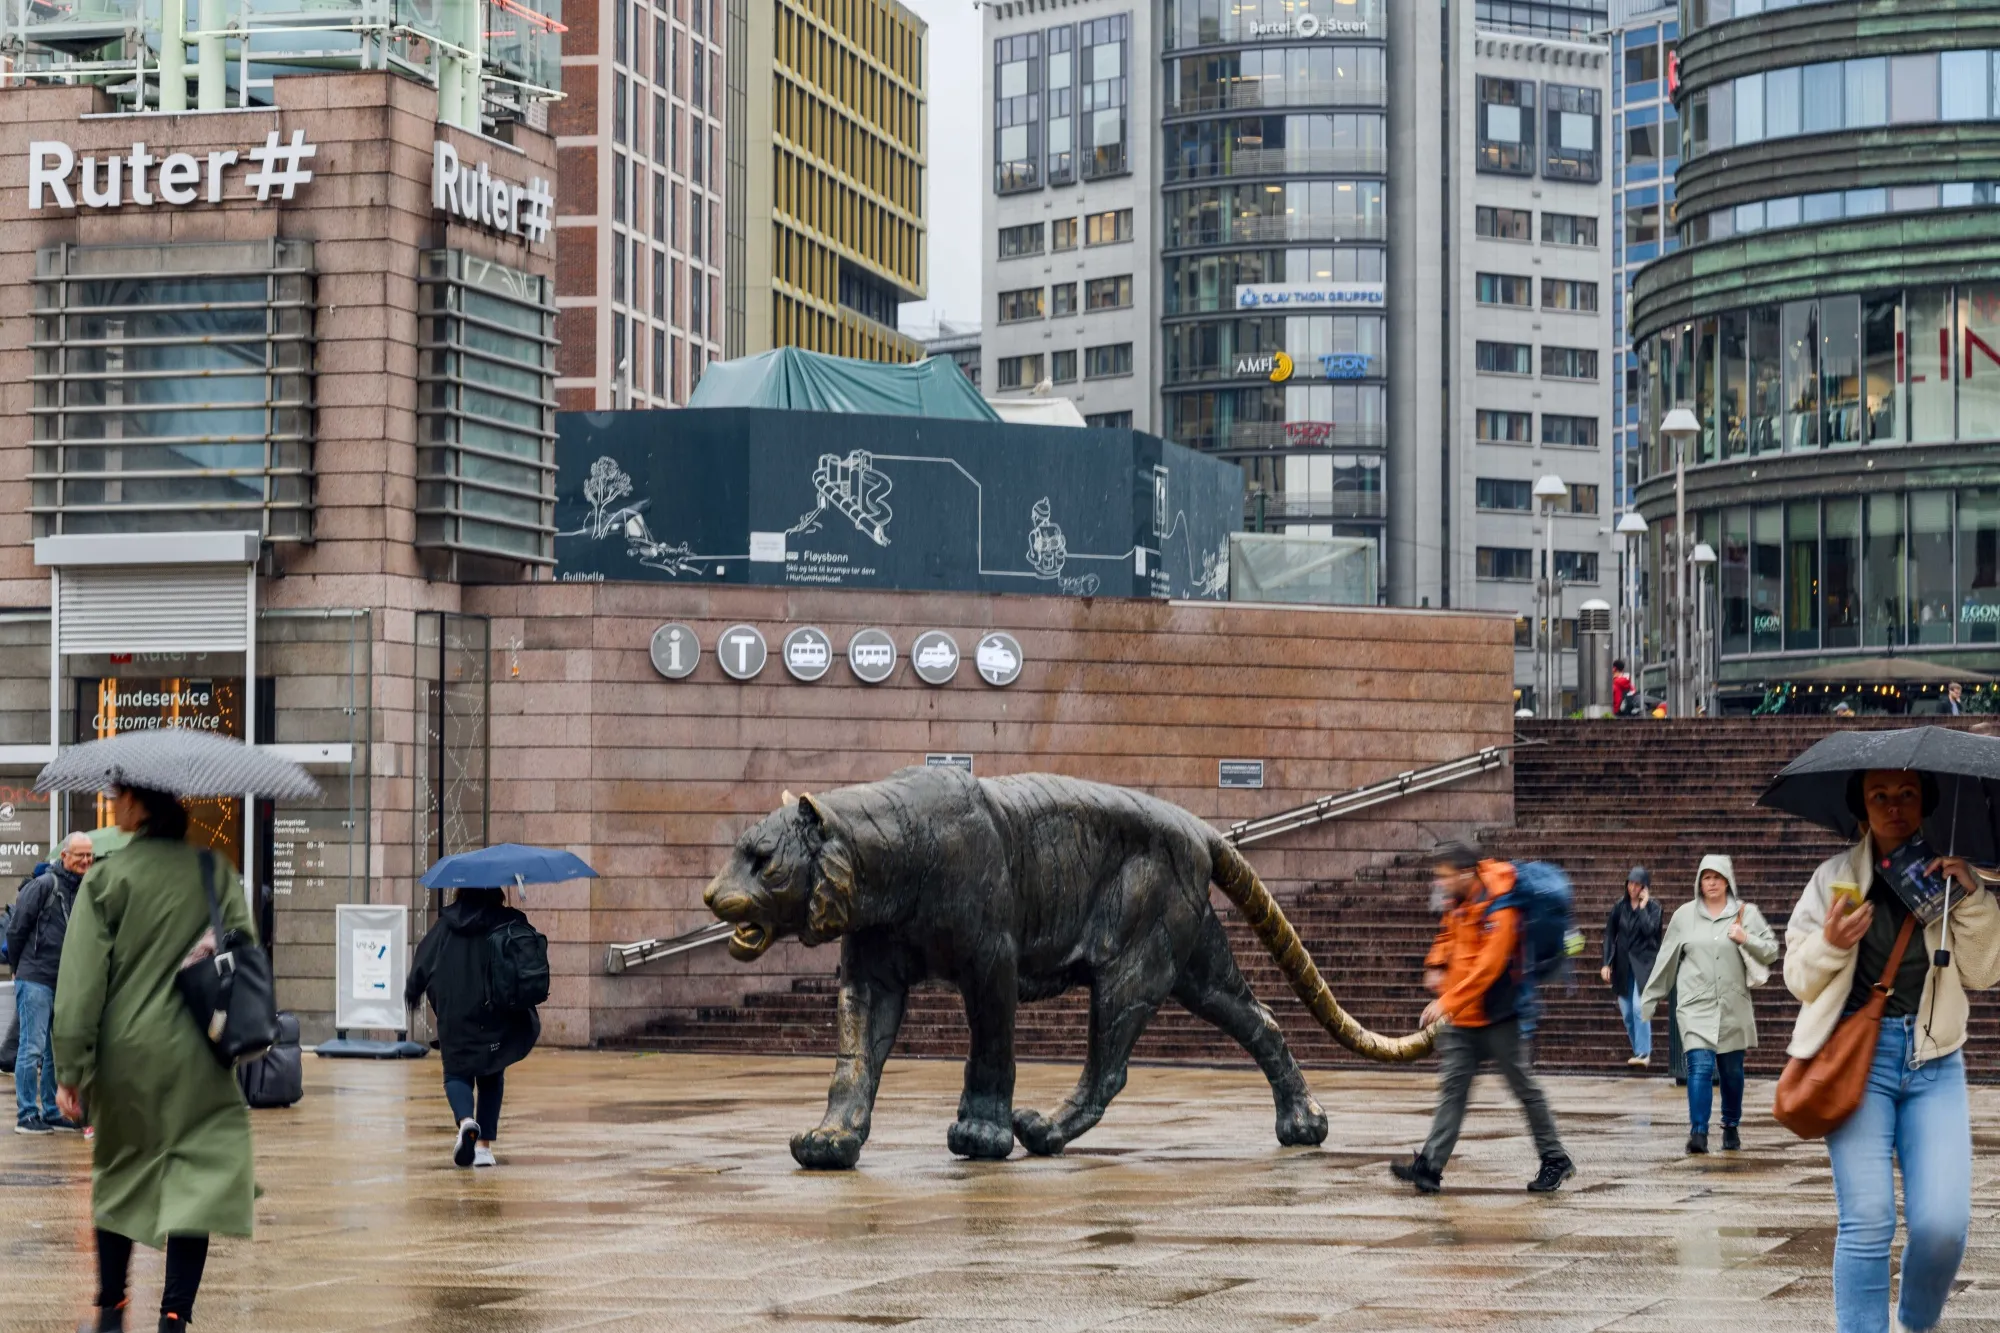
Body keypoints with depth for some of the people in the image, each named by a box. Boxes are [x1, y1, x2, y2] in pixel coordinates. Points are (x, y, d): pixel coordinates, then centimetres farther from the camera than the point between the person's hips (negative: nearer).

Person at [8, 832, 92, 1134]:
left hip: (66, 983, 7)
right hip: (36, 980, -7)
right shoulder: (44, 886, -9)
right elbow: (15, 929, -6)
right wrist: (20, 968, 2)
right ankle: (27, 1116, -1)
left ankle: (51, 1113, 19)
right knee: (32, 1048, -5)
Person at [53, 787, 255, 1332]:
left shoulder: (106, 878, -6)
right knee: (198, 1182, 2)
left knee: (120, 1178, 17)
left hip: (127, 1051, 0)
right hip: (197, 1056, 0)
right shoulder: (214, 869, -2)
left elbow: (81, 982, -7)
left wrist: (71, 1068, -3)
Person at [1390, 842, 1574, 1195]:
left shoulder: (1498, 911, -20)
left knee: (1523, 1087, 3)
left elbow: (1487, 967, -26)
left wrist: (1448, 1003, -28)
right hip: (1460, 1020, 8)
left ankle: (1555, 1160, 16)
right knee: (1452, 1089, 2)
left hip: (1496, 1017, -8)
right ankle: (1430, 1166, -4)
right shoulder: (1458, 901, 6)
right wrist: (1436, 965, 7)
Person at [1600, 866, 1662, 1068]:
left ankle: (1643, 1053, -14)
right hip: (1623, 965, 4)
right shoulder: (1619, 907, 6)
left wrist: (1642, 907, -14)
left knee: (1639, 1007, -17)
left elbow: (1649, 929, -18)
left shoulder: (1653, 908, -2)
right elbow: (1609, 935, 8)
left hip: (1644, 964, -4)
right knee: (1627, 1013, 4)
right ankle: (1640, 1050, 16)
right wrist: (1606, 963, 3)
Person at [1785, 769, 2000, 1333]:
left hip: (1934, 1059, 1)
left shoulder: (1949, 872, 10)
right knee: (1867, 1223, -12)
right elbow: (1798, 978, 7)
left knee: (1943, 1224, -10)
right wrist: (1830, 944, -13)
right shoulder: (1834, 878, 6)